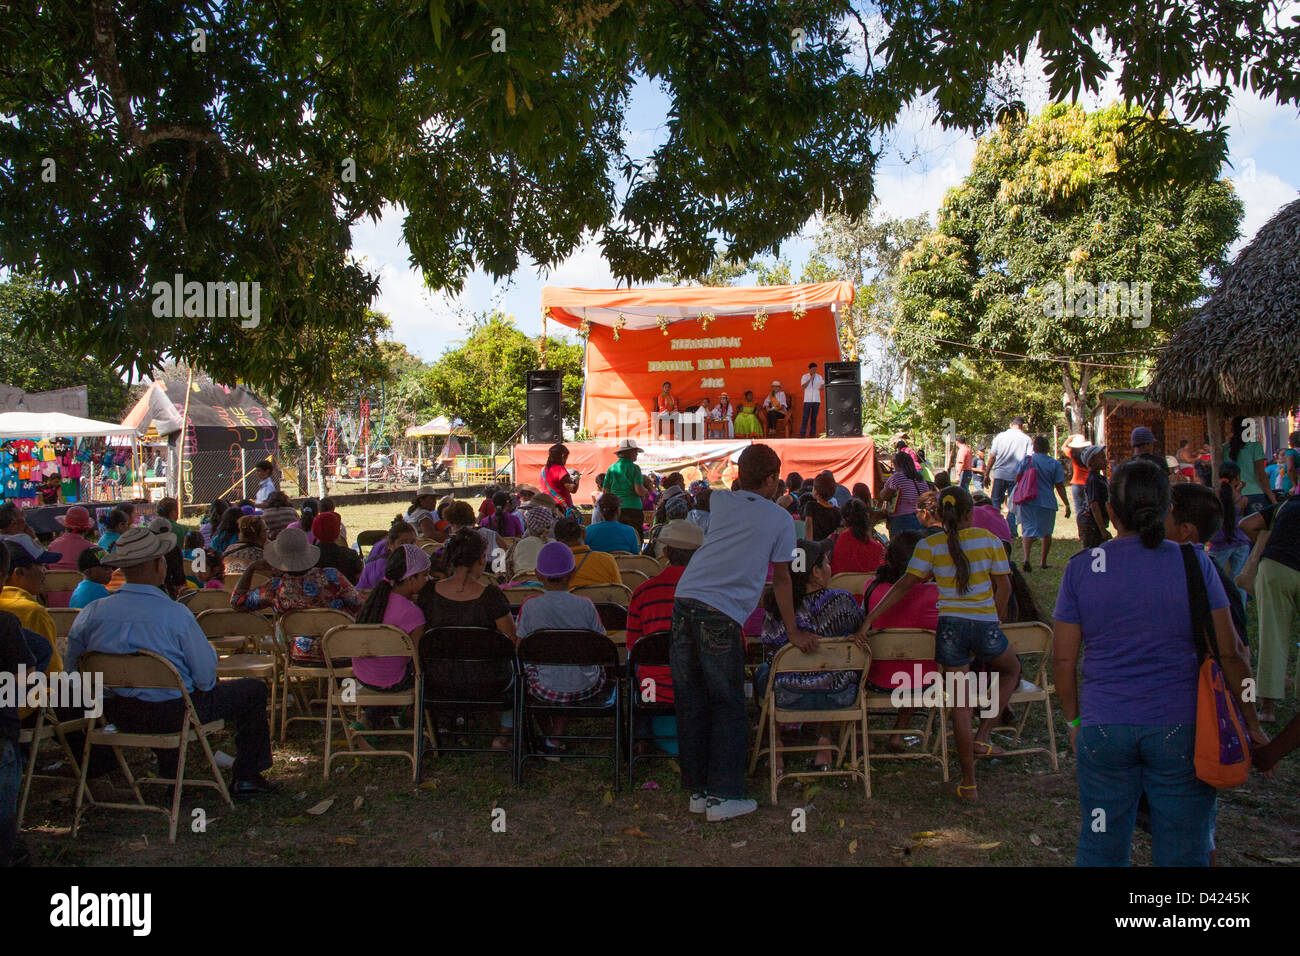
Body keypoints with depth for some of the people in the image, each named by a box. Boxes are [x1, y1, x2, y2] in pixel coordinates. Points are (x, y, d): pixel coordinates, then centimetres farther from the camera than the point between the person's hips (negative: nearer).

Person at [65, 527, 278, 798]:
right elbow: (206, 676, -16)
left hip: (116, 713, 6)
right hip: (171, 715, -6)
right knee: (254, 689, 13)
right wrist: (207, 684, 8)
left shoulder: (91, 613, -10)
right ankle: (246, 778, 23)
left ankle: (170, 776, 50)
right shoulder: (175, 615, -24)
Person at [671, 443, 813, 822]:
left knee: (691, 703, 10)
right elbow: (781, 579, 12)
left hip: (685, 602, 5)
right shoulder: (780, 520, 7)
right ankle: (723, 796, 7)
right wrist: (793, 631, 20)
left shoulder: (719, 501, 17)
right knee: (727, 707, 7)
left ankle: (698, 791, 19)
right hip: (721, 614, -5)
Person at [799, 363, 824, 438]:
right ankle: (802, 434, -5)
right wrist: (810, 379, -16)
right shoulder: (805, 376, 4)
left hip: (816, 400, 2)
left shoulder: (819, 377, 9)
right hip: (807, 400, -2)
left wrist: (823, 384, -16)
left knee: (814, 418, 4)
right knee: (805, 417, -6)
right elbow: (804, 386, -9)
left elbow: (822, 388, 6)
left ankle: (812, 434, 7)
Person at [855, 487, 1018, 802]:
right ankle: (984, 735, 19)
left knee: (961, 703, 9)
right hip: (985, 625, -1)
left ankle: (968, 782, 15)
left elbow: (905, 585, -6)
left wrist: (870, 618, -5)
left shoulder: (930, 545, 0)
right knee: (1011, 670, 30)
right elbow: (1004, 586, 3)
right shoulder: (989, 540, 1)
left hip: (950, 626, 1)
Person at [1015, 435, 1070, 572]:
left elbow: (1018, 478, 5)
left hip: (1028, 501, 0)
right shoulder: (1055, 464, -3)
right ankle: (1043, 562, 24)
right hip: (1047, 503, 0)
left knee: (1028, 530, 0)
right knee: (1046, 532, 16)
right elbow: (1060, 486, -4)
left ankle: (1026, 558, -23)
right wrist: (1067, 505, 1)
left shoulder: (1026, 460, -3)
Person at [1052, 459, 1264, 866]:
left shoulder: (1081, 568, -3)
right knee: (1182, 854, 11)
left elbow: (1062, 658, 0)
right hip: (1181, 727, 0)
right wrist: (1253, 725, 9)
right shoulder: (1194, 563, -4)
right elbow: (1229, 653, -3)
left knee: (1100, 850, 13)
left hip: (1103, 728, 1)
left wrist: (1074, 720, 12)